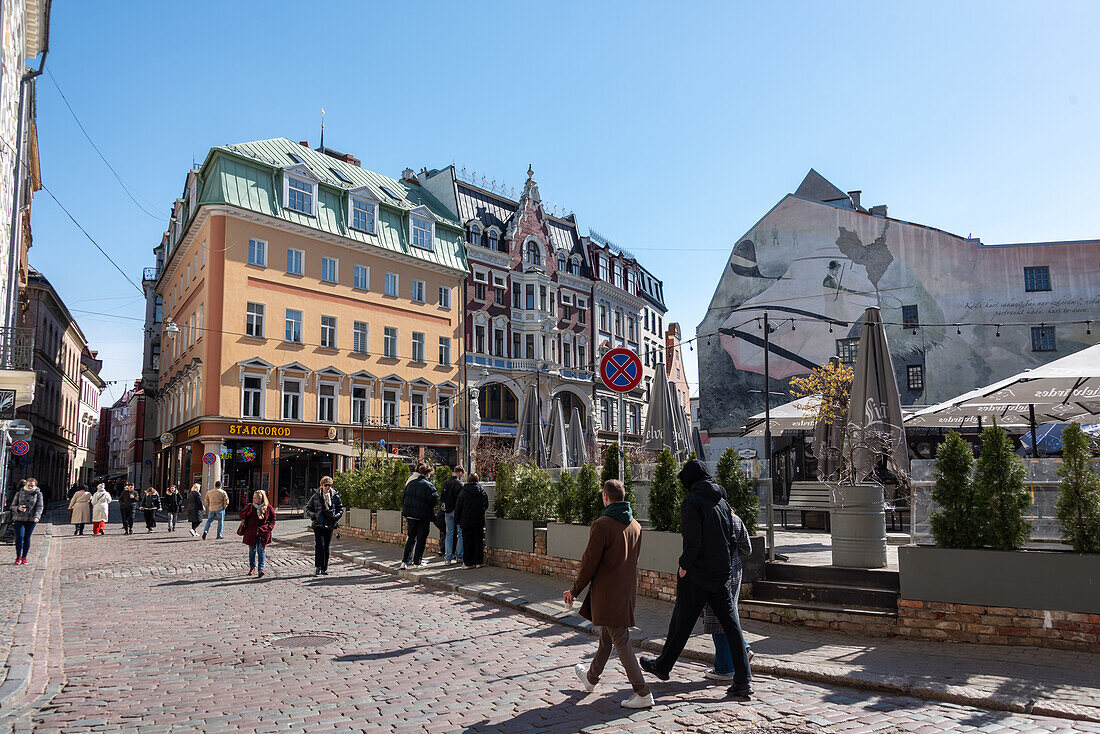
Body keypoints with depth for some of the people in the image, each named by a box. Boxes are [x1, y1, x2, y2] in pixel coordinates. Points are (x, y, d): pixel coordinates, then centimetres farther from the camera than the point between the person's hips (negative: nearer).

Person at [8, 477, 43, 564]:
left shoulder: (38, 494, 4)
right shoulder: (19, 493, 7)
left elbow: (40, 506, -2)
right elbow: (12, 506, 9)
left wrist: (36, 516, -18)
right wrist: (18, 508, -14)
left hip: (31, 519, 0)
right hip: (19, 518, 0)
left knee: (27, 538, 1)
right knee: (19, 536, -11)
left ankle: (24, 557, 11)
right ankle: (18, 557, 0)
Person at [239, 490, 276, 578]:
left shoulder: (268, 508, -3)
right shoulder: (250, 506, -2)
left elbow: (273, 519, 9)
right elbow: (242, 514, 12)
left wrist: (269, 528, -3)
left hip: (263, 533, -1)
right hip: (251, 533, 2)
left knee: (261, 550, -7)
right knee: (252, 550, 12)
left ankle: (260, 569, -10)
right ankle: (252, 567, 32)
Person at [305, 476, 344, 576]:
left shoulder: (335, 497, 5)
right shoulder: (316, 496, 2)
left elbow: (340, 509, 13)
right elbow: (308, 508, 9)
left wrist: (336, 516, -5)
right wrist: (313, 515, -8)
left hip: (329, 525, 2)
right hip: (318, 525, -2)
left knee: (326, 547, 5)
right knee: (320, 545, -14)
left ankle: (324, 568, 13)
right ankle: (317, 567, -6)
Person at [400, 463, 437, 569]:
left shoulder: (410, 483, 5)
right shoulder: (429, 485, -13)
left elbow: (404, 499, 10)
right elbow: (434, 500, -15)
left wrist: (405, 512, 18)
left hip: (411, 515, 5)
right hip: (423, 516, -5)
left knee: (411, 538, 14)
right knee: (421, 539, 6)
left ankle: (405, 561, 7)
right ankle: (417, 562, 10)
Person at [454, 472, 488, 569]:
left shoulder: (463, 492, -5)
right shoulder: (482, 491, 1)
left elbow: (458, 507, -1)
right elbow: (486, 505, 9)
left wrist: (457, 520, 7)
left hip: (466, 521, -2)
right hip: (479, 521, 2)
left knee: (467, 542, 4)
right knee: (478, 541, 7)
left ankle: (468, 563, 5)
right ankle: (478, 562, 9)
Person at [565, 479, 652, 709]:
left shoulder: (601, 525, -18)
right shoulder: (635, 525, 5)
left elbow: (589, 563, -15)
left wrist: (574, 591, -3)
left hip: (607, 593, -8)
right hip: (627, 591, 8)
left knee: (621, 642, -3)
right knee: (606, 637, 22)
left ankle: (643, 694, -3)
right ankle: (591, 678, 41)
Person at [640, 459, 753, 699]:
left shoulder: (692, 502, -12)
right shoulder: (722, 502, 9)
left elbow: (693, 541, -20)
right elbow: (732, 540, 10)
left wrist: (684, 565, -8)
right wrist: (724, 564, 14)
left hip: (696, 574, -6)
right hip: (722, 575, 6)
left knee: (681, 623, 9)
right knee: (731, 626, 5)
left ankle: (662, 666, 27)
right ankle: (742, 682, 2)